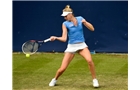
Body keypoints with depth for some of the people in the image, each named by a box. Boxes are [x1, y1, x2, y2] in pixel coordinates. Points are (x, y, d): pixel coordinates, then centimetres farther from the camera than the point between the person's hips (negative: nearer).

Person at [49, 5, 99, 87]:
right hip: (71, 46, -1)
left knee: (89, 60, -28)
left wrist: (85, 22, -17)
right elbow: (64, 39, -12)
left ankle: (94, 80, -9)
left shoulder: (80, 19, 0)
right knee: (62, 69, -4)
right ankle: (55, 79, 28)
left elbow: (92, 29, -1)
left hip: (82, 45, 1)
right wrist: (55, 38, -30)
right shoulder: (65, 24, -5)